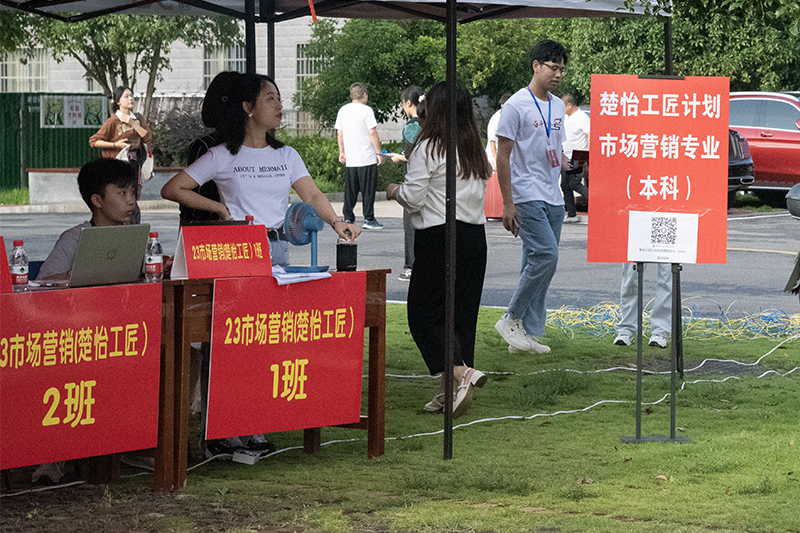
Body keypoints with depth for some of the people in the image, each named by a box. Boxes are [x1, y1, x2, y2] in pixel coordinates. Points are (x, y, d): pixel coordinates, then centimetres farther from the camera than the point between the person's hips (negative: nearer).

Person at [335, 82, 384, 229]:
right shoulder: (366, 110, -9)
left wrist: (342, 152, 21)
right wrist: (379, 152, -5)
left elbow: (339, 133, 12)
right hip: (367, 157, -5)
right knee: (368, 189, 0)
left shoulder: (343, 110, 8)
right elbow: (373, 133, -11)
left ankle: (348, 218, 8)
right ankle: (369, 219, -1)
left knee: (350, 190, 10)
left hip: (350, 159, 5)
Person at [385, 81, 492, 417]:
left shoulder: (428, 148, -10)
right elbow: (479, 194, 14)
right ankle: (449, 391, 12)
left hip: (438, 238, -7)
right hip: (474, 235, 7)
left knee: (424, 313, 0)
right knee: (463, 312, 9)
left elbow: (413, 198, -12)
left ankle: (461, 372, -18)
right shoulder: (476, 150, 11)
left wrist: (394, 190, 10)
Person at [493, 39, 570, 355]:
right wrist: (507, 202, -14)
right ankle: (511, 320, -6)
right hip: (527, 196, -8)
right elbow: (503, 156, -10)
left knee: (538, 263, 8)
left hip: (553, 198, 8)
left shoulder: (558, 106, 15)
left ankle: (529, 333, 12)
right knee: (545, 255, -18)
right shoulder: (517, 106, -9)